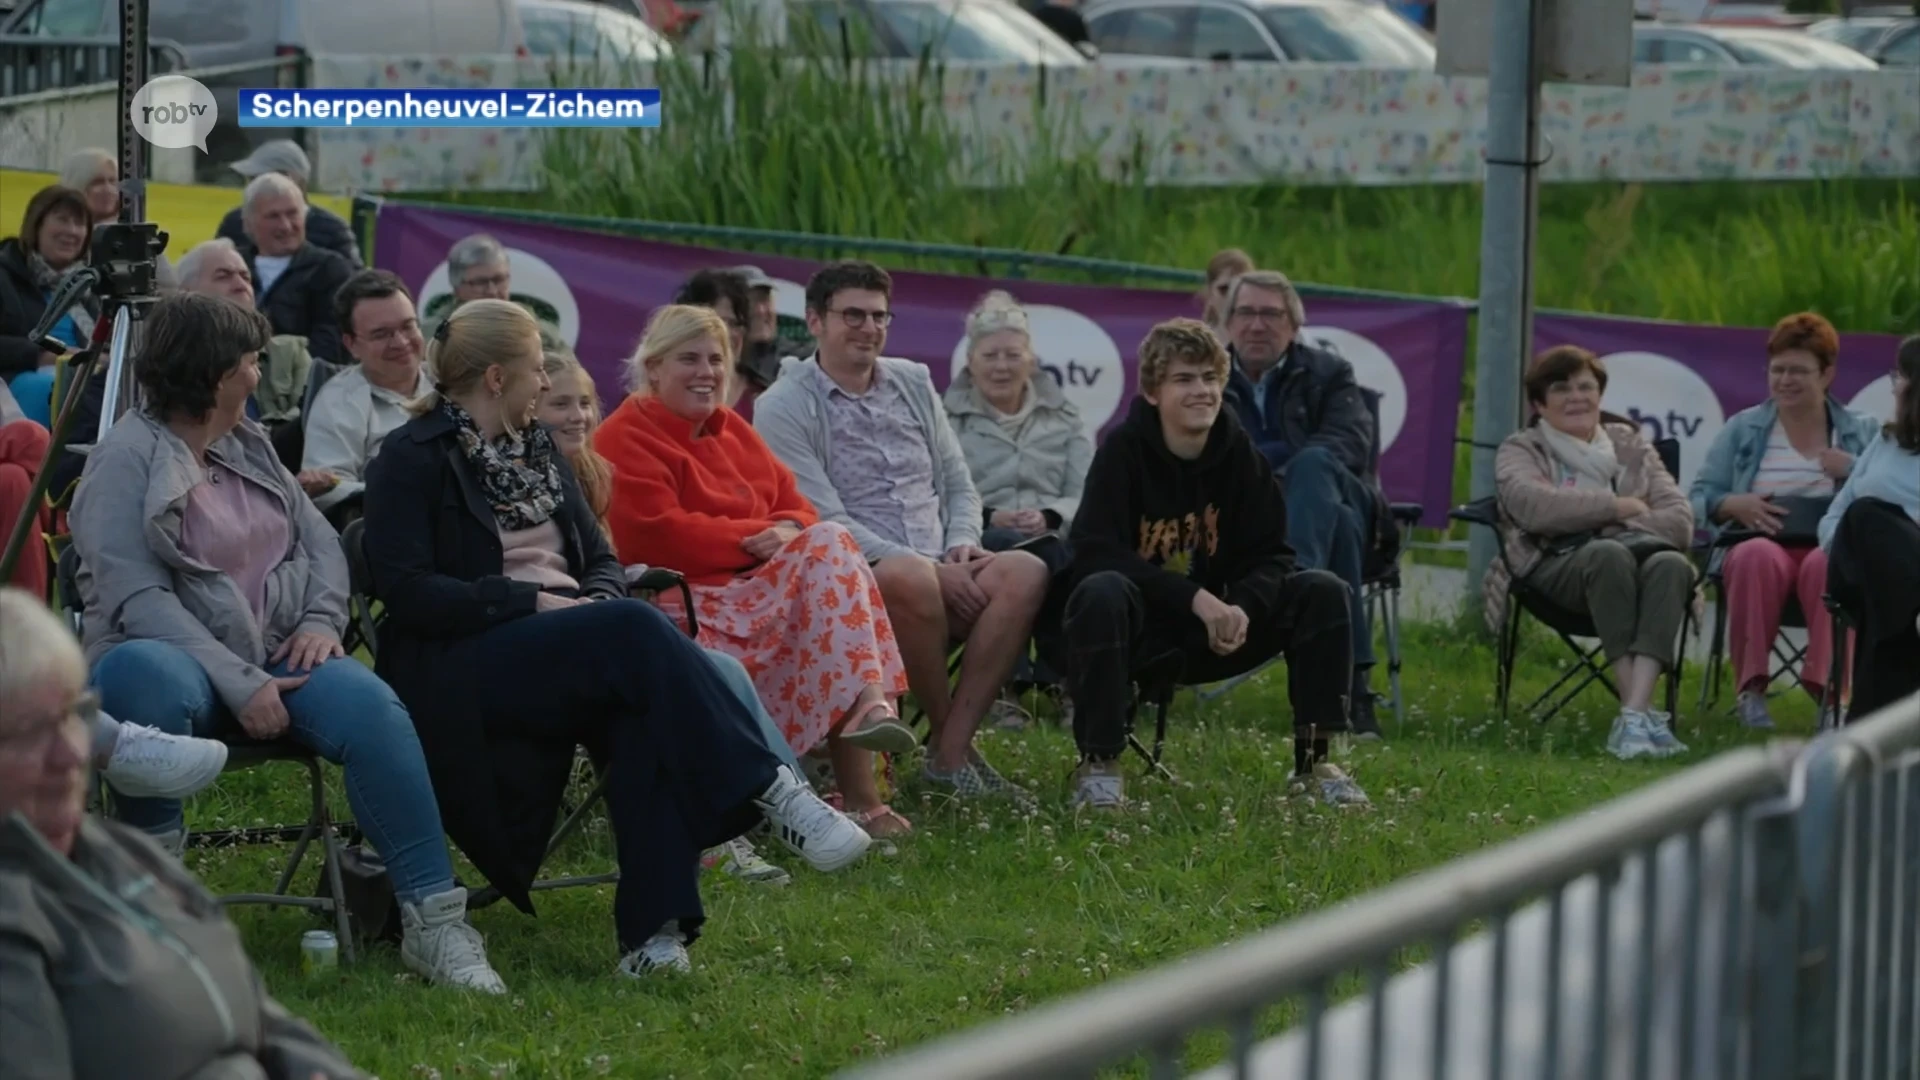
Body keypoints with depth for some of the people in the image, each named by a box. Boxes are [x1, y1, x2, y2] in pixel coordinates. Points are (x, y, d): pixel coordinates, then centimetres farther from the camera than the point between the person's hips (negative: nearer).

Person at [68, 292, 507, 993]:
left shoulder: (250, 446, 16)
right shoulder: (126, 460, -6)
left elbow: (321, 541, 17)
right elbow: (137, 598, -15)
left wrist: (322, 620, -5)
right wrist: (237, 684, -22)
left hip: (275, 656, 6)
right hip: (171, 655, -6)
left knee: (370, 707, -26)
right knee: (147, 681, -43)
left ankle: (434, 922, -28)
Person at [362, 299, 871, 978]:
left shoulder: (537, 449, 22)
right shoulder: (412, 459, 0)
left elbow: (600, 559, 20)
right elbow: (405, 589, -12)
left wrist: (596, 598, -5)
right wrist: (531, 601, -17)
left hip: (561, 654, 6)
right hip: (457, 670, -6)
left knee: (641, 706, -31)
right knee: (636, 630, -32)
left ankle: (653, 929, -40)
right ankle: (770, 790, -35)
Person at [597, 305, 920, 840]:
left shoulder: (731, 431, 22)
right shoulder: (625, 440, -3)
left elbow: (793, 505, 16)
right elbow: (656, 536, -15)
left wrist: (791, 530, -9)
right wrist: (753, 538, -15)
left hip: (756, 591, 7)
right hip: (691, 602, -7)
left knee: (830, 544, -21)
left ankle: (869, 702, -36)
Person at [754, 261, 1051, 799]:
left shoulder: (913, 383, 19)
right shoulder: (783, 407, -1)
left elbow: (958, 485, 22)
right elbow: (826, 521, -10)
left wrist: (962, 544, -2)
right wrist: (929, 569, -16)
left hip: (940, 574, 6)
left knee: (1024, 572, -26)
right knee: (910, 578, -39)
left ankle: (950, 752, -26)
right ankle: (949, 735, -17)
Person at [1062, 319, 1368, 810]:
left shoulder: (1238, 452, -3)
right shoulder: (1124, 450, -15)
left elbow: (1269, 554, -2)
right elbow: (1095, 554, -24)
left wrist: (1243, 608, -26)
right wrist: (1196, 599, -32)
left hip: (1212, 629, 5)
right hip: (1137, 627, -5)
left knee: (1321, 592, -11)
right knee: (1101, 593, -38)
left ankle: (1313, 763, -5)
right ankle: (1097, 765, -25)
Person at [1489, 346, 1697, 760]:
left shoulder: (1630, 445, 26)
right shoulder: (1521, 450, 19)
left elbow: (1681, 522, 10)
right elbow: (1533, 505, -7)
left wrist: (1618, 526, -5)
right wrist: (1618, 507, -4)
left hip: (1638, 552, 3)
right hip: (1557, 565, -3)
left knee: (1672, 564, -35)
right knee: (1609, 554, -39)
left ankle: (1634, 715, -51)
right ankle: (1644, 711, -46)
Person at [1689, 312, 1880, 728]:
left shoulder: (1863, 433, 18)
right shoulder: (1741, 430, 19)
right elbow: (1699, 497, 12)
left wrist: (1853, 471, -9)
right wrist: (1734, 504, -10)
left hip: (1831, 547, -1)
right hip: (1761, 542, 1)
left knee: (1825, 566, -38)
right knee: (1758, 558, -37)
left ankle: (1831, 689, -41)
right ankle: (1751, 688, -34)